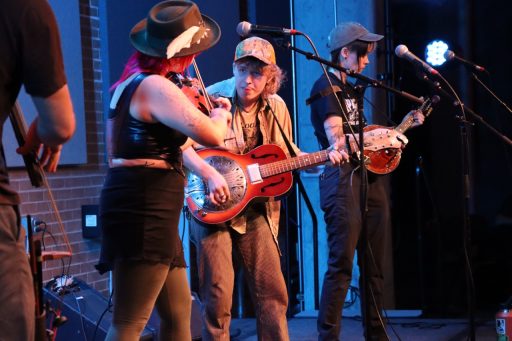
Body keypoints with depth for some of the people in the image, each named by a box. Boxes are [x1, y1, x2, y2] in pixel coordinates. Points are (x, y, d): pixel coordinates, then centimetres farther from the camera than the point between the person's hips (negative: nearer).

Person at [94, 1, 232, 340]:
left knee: (178, 311, 15)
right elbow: (212, 136, -23)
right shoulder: (157, 86, -15)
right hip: (144, 209, -10)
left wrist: (185, 101, 25)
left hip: (142, 207, 10)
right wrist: (221, 114, -1)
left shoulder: (132, 82, 16)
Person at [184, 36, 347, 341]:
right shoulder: (213, 99, -14)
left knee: (272, 291, 7)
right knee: (218, 296, -5)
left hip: (257, 210, 5)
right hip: (213, 207, -5)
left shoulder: (276, 107, 3)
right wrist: (210, 174, -30)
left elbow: (287, 153, 16)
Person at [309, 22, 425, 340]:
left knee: (375, 265, 10)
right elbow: (337, 141, -17)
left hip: (371, 176, 9)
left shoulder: (352, 90, 21)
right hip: (343, 177, -9)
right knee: (342, 264, -11)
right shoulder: (326, 87, -6)